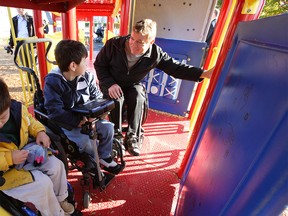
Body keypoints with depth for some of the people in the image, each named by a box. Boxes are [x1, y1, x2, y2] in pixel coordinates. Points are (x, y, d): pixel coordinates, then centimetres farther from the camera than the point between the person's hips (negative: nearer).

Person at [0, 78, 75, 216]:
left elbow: (30, 121, 7)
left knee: (56, 165, -8)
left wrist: (40, 132, -12)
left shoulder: (17, 107, -14)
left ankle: (60, 199, 22)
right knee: (42, 183, -20)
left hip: (25, 151, 5)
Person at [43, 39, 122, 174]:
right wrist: (77, 121, -28)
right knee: (85, 140, -25)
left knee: (108, 127, -9)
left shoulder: (87, 77, -3)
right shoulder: (52, 82, -19)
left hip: (86, 118, 5)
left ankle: (105, 158, 13)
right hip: (64, 123, -5)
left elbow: (97, 97, 2)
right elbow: (55, 111, -24)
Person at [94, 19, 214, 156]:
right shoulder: (114, 44, -20)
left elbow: (176, 68, -17)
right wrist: (110, 83, -23)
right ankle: (117, 135, -11)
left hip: (132, 86, 1)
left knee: (138, 98, -30)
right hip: (110, 84, 0)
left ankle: (132, 137, -17)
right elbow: (99, 64, -8)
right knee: (117, 99, -31)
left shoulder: (155, 54, -18)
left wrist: (204, 73, -27)